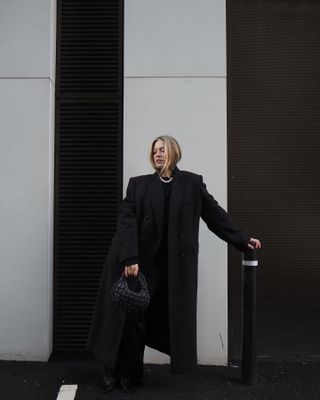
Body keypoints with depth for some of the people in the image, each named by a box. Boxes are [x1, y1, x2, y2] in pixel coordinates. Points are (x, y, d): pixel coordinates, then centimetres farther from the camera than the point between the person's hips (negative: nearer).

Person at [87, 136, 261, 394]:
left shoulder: (193, 183, 4)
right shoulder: (138, 184, 3)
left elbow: (215, 214, 10)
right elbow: (126, 222, -7)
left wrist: (242, 239, 10)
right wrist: (129, 258, -19)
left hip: (173, 264, 1)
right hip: (138, 260, 0)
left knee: (169, 317, 3)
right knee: (127, 316, 2)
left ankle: (129, 374, 20)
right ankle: (114, 370, 21)